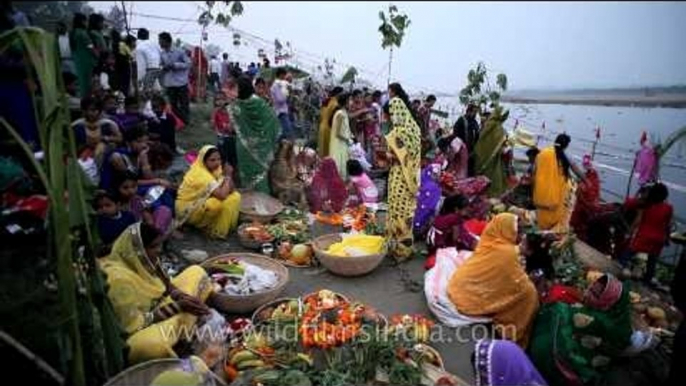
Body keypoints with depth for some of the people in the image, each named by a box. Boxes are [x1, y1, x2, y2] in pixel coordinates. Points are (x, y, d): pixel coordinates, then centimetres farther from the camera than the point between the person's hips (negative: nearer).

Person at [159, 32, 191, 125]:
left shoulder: (179, 51, -7)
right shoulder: (161, 54, 5)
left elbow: (188, 64, -8)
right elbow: (160, 67, 13)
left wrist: (175, 65, -17)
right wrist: (163, 68, -10)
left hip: (181, 82, -4)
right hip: (169, 84, 4)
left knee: (184, 104, 1)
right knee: (173, 105, 8)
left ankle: (187, 122, 13)